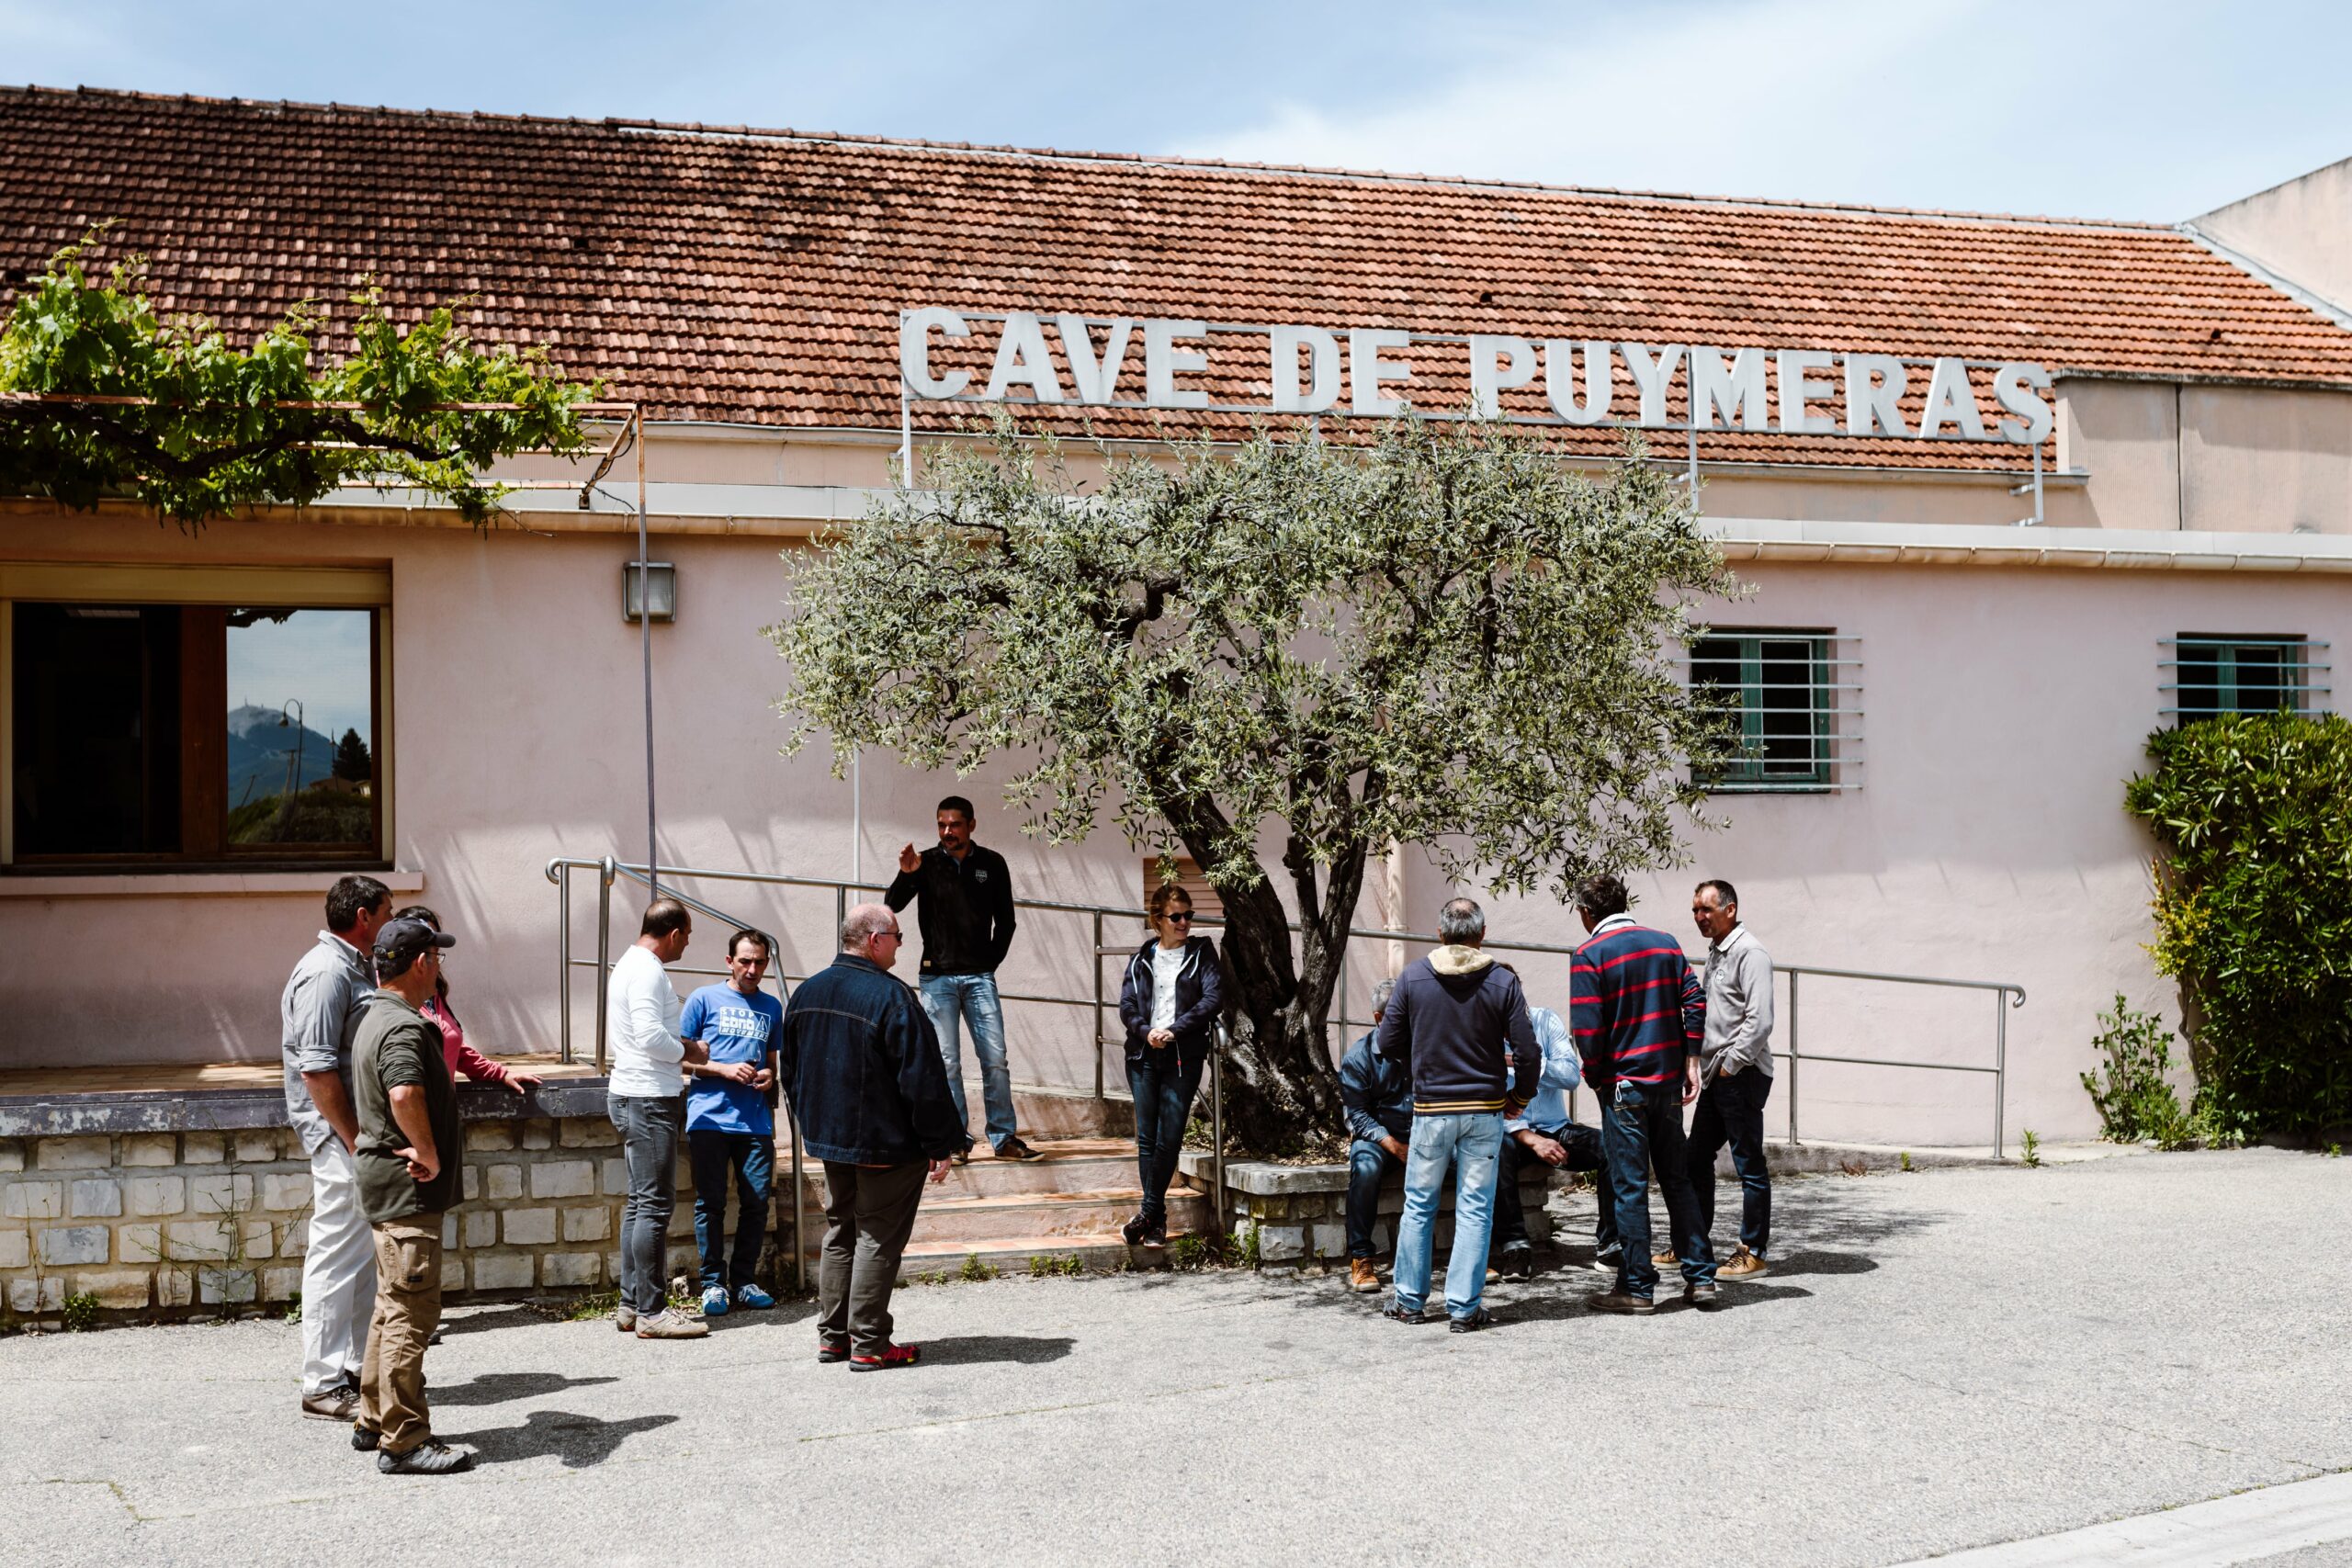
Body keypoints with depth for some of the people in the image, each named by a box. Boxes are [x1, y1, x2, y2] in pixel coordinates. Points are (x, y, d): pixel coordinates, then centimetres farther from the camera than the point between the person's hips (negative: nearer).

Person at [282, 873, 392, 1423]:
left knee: (364, 1254, 15)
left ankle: (357, 1367, 23)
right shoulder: (325, 972, -16)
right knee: (337, 1255, -6)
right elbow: (317, 1068, -22)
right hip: (338, 1130, -10)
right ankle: (324, 1384, -1)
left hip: (359, 1128, 10)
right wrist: (355, 1139, -21)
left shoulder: (353, 968, 16)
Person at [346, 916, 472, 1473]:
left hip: (387, 1177, 11)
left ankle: (373, 1421, 27)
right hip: (408, 1187, -11)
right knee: (412, 1310, -8)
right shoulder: (402, 1027, -19)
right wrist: (431, 1155, -24)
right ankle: (403, 1442, -6)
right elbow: (406, 1094, -38)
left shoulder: (373, 1018, 15)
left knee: (393, 1304, 19)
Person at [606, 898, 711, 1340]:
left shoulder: (631, 964, 17)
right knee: (655, 1205, -8)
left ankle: (631, 1304, 17)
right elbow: (650, 1035, -24)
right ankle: (651, 1312, -5)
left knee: (640, 1202, 14)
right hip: (648, 1099, -11)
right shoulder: (648, 972, -15)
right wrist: (687, 1052, -8)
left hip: (633, 1095, 11)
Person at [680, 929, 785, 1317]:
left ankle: (744, 1281, 14)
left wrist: (769, 1075, 2)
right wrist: (724, 1070, -12)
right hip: (709, 1118, -4)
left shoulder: (771, 1007, 16)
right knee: (711, 1203, -1)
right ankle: (713, 1282, 7)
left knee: (756, 1202, 2)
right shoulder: (704, 999, 3)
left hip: (756, 1121, 4)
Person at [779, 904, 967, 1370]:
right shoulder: (891, 998, -20)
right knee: (878, 1238, -1)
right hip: (886, 1143, -7)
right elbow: (922, 1080, -19)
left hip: (829, 1139, 8)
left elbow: (790, 1071, 16)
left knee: (839, 1233, 17)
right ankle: (868, 1344, 0)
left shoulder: (806, 993, 6)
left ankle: (832, 1336, 20)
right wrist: (944, 1143, -12)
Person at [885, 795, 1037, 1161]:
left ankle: (1004, 1138, 4)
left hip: (979, 977, 1)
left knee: (995, 1059, -2)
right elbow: (892, 906, -7)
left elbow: (1005, 921, 13)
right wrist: (905, 876, -24)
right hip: (937, 977, -1)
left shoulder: (992, 864, 5)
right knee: (946, 1062, -1)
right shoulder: (926, 863, 2)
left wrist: (991, 961, 7)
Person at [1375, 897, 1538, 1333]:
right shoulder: (1503, 982, -6)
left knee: (1419, 1206, 12)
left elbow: (1387, 1045, 0)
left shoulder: (1413, 977, -4)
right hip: (1484, 1112, 0)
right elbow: (1527, 1052, -7)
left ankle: (1409, 1300, 19)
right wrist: (1521, 1097, 10)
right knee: (1475, 1210, 5)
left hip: (1431, 1111, 0)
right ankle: (1465, 1308, 5)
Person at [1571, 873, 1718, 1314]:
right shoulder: (1665, 943, 8)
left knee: (1629, 1187, 1)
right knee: (1678, 1181, 13)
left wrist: (1596, 1078, 0)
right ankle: (1701, 1279, 14)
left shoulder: (1589, 955, -8)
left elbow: (1587, 1029, -14)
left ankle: (1637, 1287, 5)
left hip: (1623, 1085, -5)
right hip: (1668, 1080, 5)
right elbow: (1694, 1001, 2)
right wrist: (1690, 1062, 6)